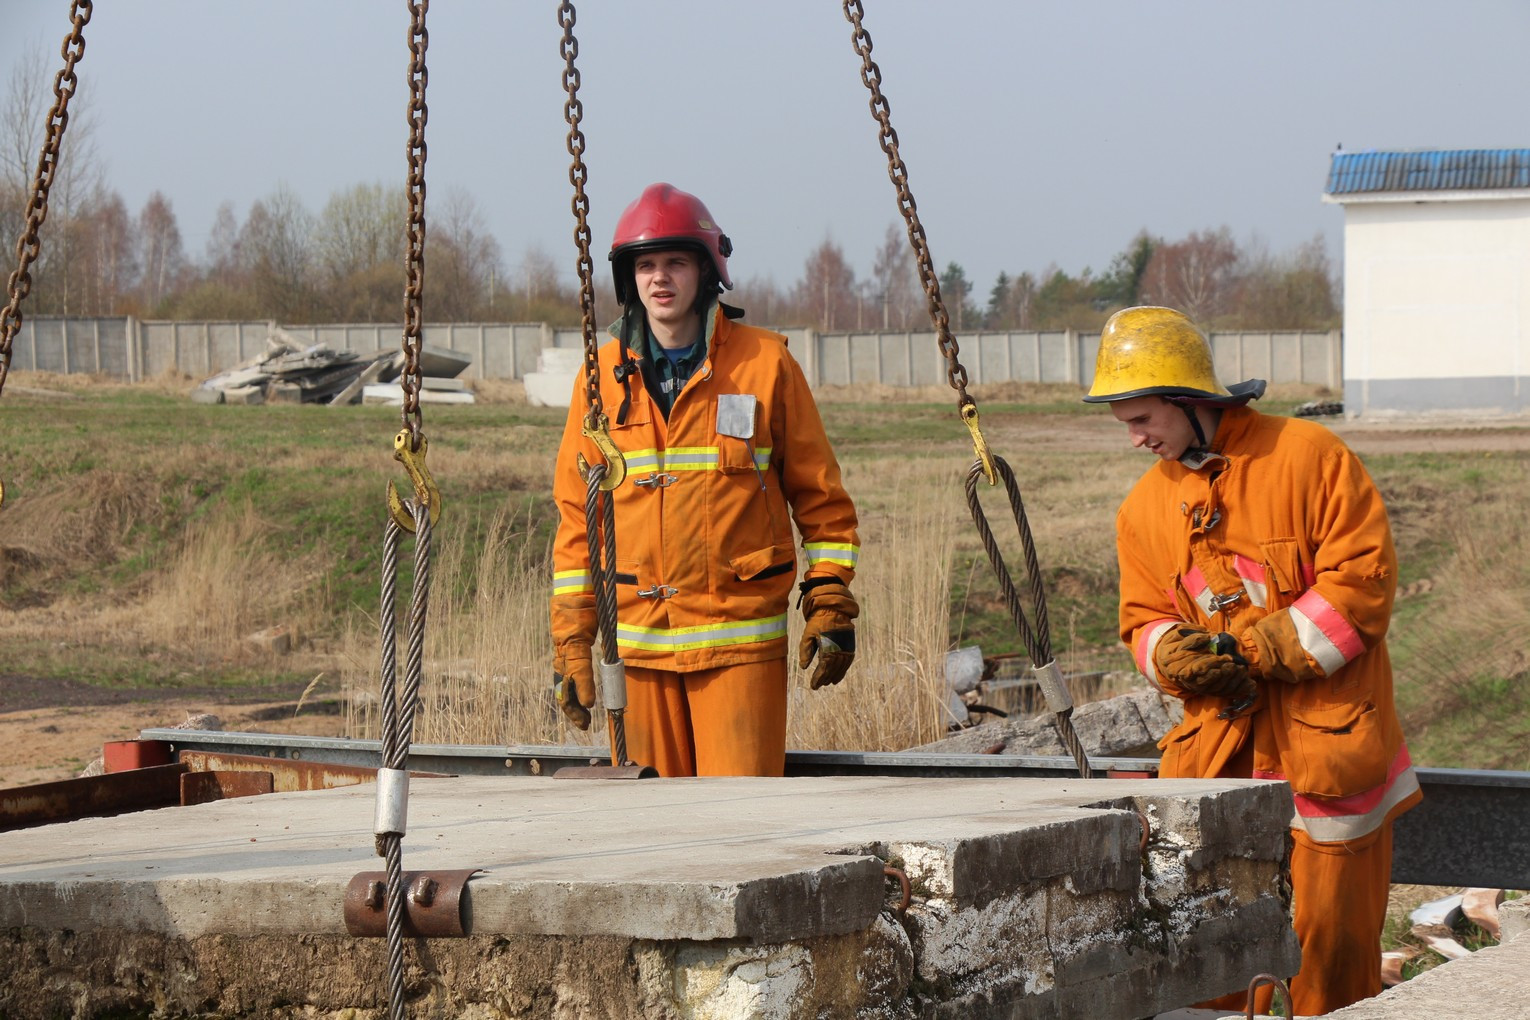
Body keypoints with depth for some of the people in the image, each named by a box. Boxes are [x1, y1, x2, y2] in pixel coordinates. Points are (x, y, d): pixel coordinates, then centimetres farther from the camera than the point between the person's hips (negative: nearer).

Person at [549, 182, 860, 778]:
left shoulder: (765, 364, 1)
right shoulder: (604, 377, 7)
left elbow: (819, 496, 6)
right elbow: (576, 516, 12)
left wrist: (830, 604, -1)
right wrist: (571, 639, 8)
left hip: (741, 640, -2)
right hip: (638, 639, 3)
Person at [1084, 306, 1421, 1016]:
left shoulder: (1308, 457, -5)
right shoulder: (1145, 509, 11)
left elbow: (1363, 581, -10)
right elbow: (1144, 619, 15)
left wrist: (1265, 650, -15)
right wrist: (1175, 655, -9)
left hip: (1325, 740, -4)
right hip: (1216, 748, 4)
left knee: (1328, 938, 0)